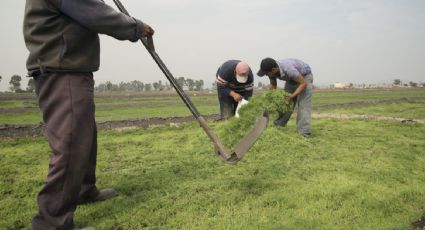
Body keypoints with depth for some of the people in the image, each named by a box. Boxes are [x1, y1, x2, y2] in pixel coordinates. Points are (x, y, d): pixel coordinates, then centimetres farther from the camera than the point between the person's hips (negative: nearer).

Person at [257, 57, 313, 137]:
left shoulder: (288, 69, -43)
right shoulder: (271, 70, -22)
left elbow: (303, 83, -30)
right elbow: (273, 85, -1)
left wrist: (291, 97, -32)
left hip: (304, 76, -6)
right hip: (291, 79, 6)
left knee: (303, 105, -16)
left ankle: (303, 133, -18)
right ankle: (277, 127, 10)